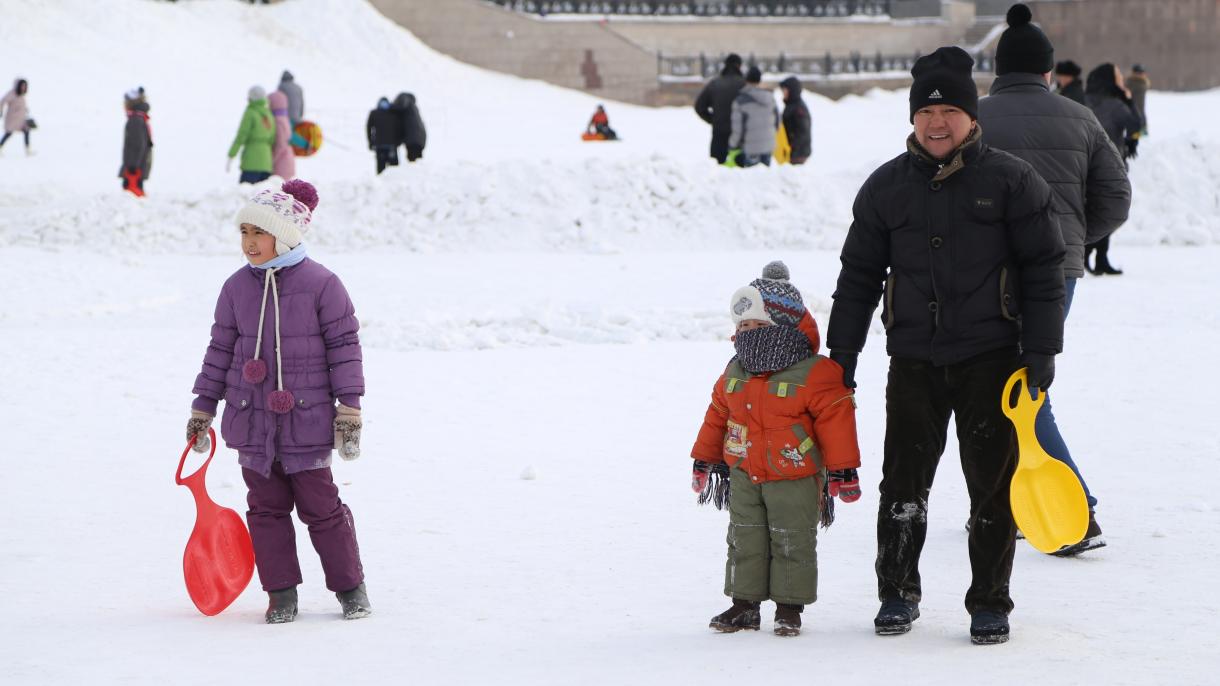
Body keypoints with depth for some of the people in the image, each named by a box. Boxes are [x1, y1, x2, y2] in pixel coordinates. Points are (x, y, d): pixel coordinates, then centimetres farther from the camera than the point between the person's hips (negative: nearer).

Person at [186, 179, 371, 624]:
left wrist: (349, 410, -7)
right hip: (252, 421, 4)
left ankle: (350, 587, 16)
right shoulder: (237, 288, 5)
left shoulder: (320, 284, -8)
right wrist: (202, 408, 13)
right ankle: (281, 594, 15)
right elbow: (220, 350, 12)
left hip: (306, 420, -4)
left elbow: (344, 345, -4)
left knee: (320, 507, 0)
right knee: (266, 507, 6)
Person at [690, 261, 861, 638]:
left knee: (792, 542, 2)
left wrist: (843, 469, -12)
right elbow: (717, 415, 15)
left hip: (794, 478, -5)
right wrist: (704, 460, 18)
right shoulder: (735, 373, 5)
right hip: (744, 475, 5)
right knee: (745, 540, 9)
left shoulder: (814, 374, -13)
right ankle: (744, 602, 18)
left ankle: (789, 606, 12)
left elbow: (835, 421, -11)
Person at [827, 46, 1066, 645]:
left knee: (993, 482, 1)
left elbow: (1043, 269, 0)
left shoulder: (1010, 180, 0)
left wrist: (1040, 351, -5)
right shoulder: (886, 187, 8)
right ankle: (897, 592, 20)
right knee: (902, 482, 3)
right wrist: (840, 356, 11)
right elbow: (858, 276, 13)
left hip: (991, 356, -2)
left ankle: (990, 602, 12)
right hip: (914, 358, 2)